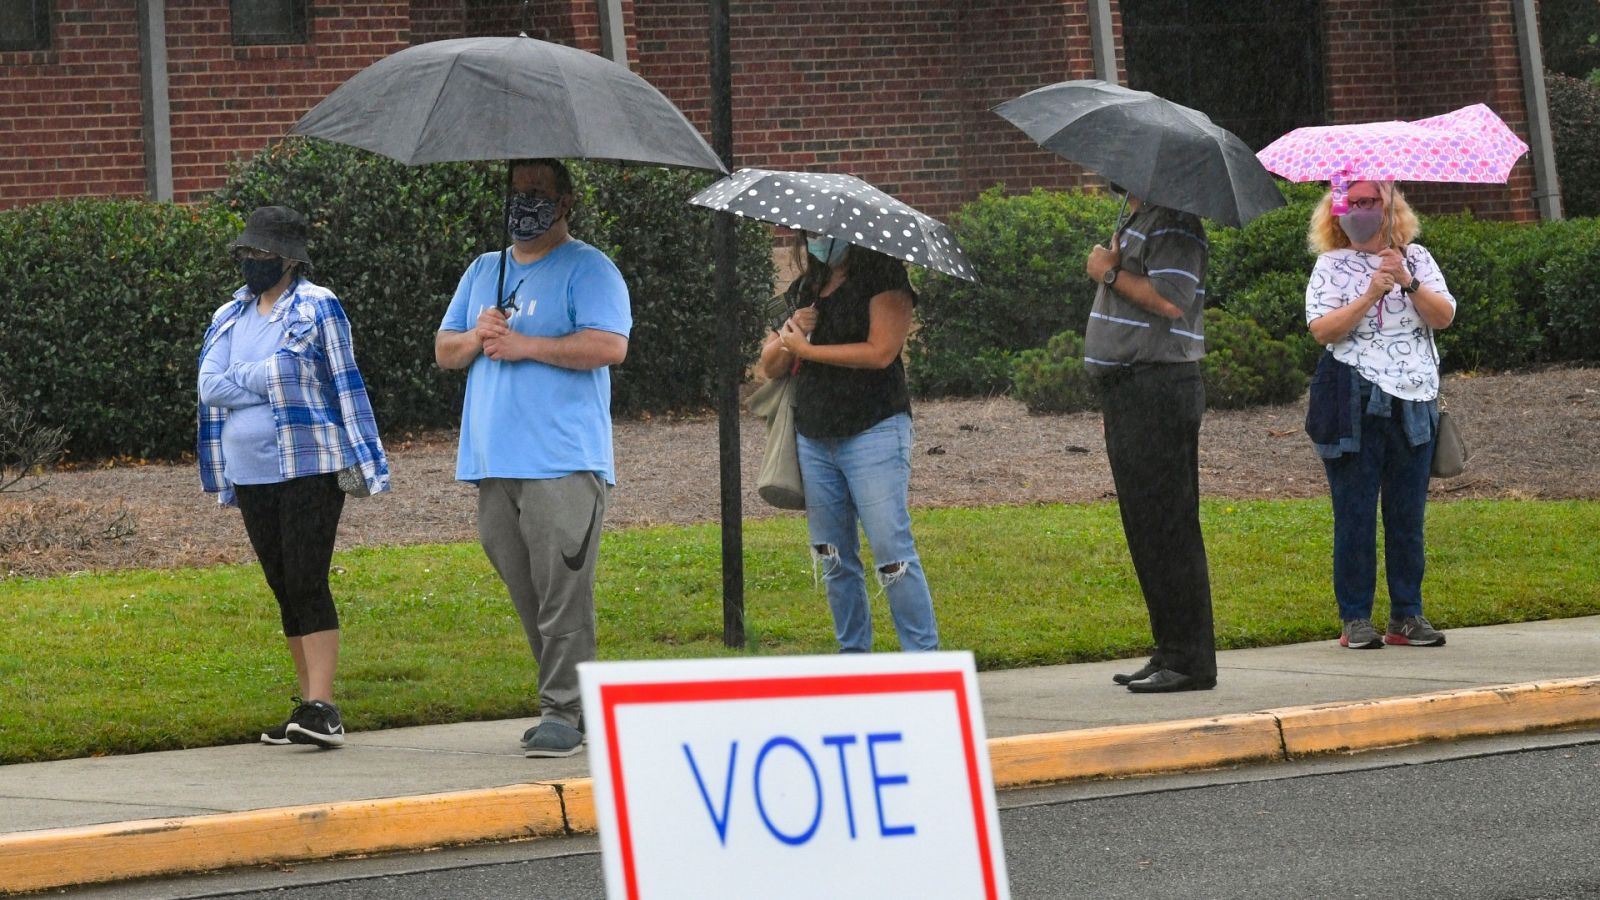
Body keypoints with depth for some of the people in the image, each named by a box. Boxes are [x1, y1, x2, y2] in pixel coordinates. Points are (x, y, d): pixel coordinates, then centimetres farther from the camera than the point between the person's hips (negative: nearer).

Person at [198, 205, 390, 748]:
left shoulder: (317, 307, -3)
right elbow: (210, 387, 1)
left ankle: (322, 709, -16)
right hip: (251, 473, 6)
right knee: (284, 590, 8)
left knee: (307, 584, -13)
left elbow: (346, 385, -4)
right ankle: (309, 706, 13)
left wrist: (365, 464, -7)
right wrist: (269, 381, -11)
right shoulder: (229, 319, 14)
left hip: (309, 468, -6)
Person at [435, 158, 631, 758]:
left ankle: (564, 712, -11)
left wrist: (524, 345, -12)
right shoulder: (483, 272, 21)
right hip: (494, 462, 7)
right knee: (526, 592, 6)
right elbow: (443, 349, 22)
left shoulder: (587, 269, -1)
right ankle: (566, 704, 12)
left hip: (564, 463, -7)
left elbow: (609, 345, -14)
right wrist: (477, 338, -1)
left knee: (562, 592, -12)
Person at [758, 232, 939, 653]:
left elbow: (880, 351, -16)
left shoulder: (883, 280, -3)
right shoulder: (804, 291, 17)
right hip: (814, 440, 7)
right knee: (834, 560, 8)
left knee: (892, 552, -12)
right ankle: (853, 656, 16)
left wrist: (805, 348, -10)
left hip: (874, 432, -7)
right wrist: (790, 334, -6)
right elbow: (769, 366, 16)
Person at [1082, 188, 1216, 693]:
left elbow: (1171, 300, -22)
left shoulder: (1171, 224, -12)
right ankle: (1170, 653, 18)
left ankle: (1188, 660, -8)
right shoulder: (1136, 223, 20)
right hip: (1129, 390, 11)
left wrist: (1111, 273, -12)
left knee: (1165, 528, -10)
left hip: (1157, 386, -11)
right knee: (1146, 529, 13)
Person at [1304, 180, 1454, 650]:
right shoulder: (1332, 267, 4)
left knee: (1408, 514, 4)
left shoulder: (1417, 259, 11)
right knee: (1355, 514, -3)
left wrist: (1409, 283, -16)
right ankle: (1355, 619, 2)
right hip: (1354, 405, -3)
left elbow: (1444, 316, -1)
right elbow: (1323, 329, -9)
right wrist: (1370, 296, -19)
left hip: (1413, 401, 3)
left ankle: (1407, 615, 10)